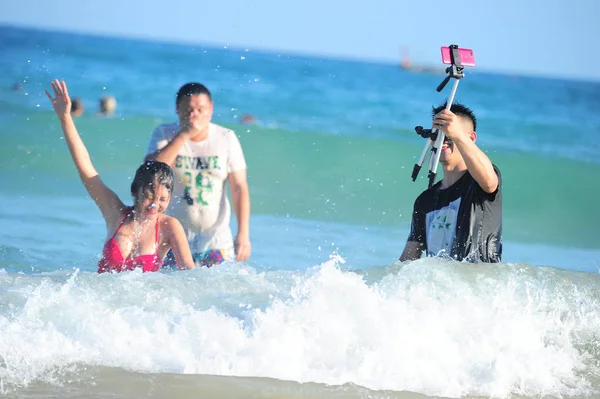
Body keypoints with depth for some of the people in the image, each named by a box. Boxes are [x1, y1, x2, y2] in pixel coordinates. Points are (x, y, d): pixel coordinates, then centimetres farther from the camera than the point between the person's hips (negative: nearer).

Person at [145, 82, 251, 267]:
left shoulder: (226, 138, -1)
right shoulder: (164, 134, -3)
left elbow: (239, 188, -3)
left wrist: (243, 234, -12)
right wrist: (184, 135, -22)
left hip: (215, 236, 0)